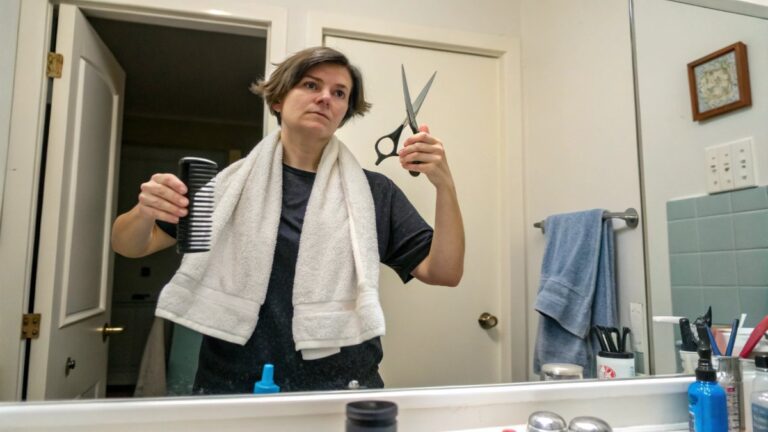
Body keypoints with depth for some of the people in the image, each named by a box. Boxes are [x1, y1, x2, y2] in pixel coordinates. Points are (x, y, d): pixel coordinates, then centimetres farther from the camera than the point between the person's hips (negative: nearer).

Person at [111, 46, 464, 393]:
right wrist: (146, 211, -14)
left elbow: (444, 272, 2)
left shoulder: (374, 193, 6)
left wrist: (444, 185, -13)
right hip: (234, 391, 1)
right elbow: (129, 247, 9)